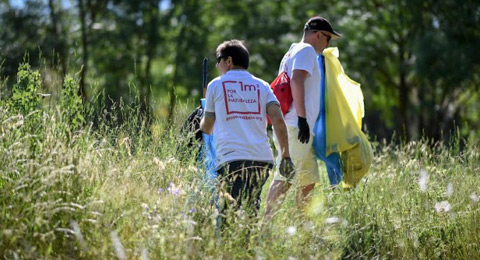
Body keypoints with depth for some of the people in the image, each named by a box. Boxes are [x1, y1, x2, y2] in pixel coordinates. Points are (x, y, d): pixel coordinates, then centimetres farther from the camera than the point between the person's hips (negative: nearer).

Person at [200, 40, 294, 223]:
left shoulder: (215, 85, 12)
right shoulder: (262, 86, 17)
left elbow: (206, 129, 21)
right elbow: (278, 120, 2)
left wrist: (202, 121, 44)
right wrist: (285, 156, 3)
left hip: (230, 159, -4)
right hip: (262, 158, 4)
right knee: (251, 209, 14)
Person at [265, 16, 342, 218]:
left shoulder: (292, 52, 26)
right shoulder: (307, 50, -4)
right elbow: (296, 80, -19)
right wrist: (302, 118, -23)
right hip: (296, 126, -10)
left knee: (309, 180, 12)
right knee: (286, 177, -16)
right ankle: (267, 220, -21)